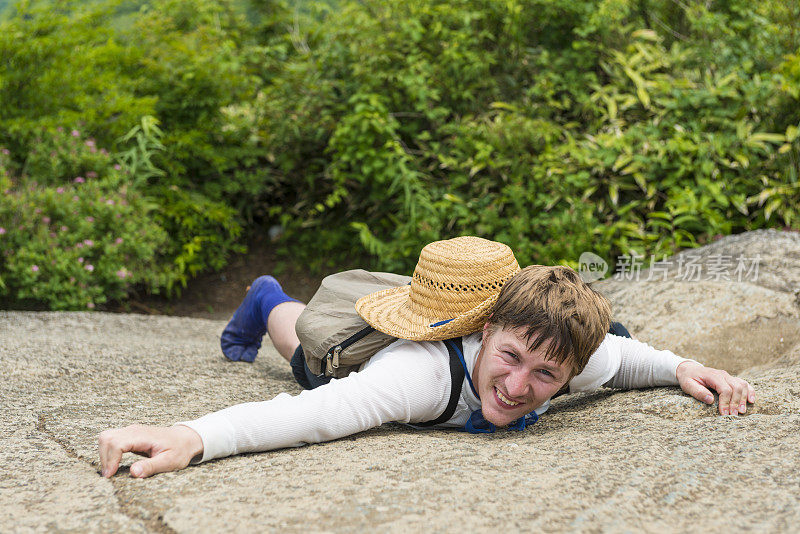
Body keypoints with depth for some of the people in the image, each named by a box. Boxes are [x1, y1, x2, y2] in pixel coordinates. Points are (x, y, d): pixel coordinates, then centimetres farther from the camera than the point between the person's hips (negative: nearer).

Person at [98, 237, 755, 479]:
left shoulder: (586, 359, -38)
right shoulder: (427, 372, -53)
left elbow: (623, 357, -13)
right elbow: (312, 413, -66)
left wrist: (682, 368, -31)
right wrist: (193, 436, -80)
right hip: (369, 348, -3)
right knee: (310, 350, 35)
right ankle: (268, 302, 67)